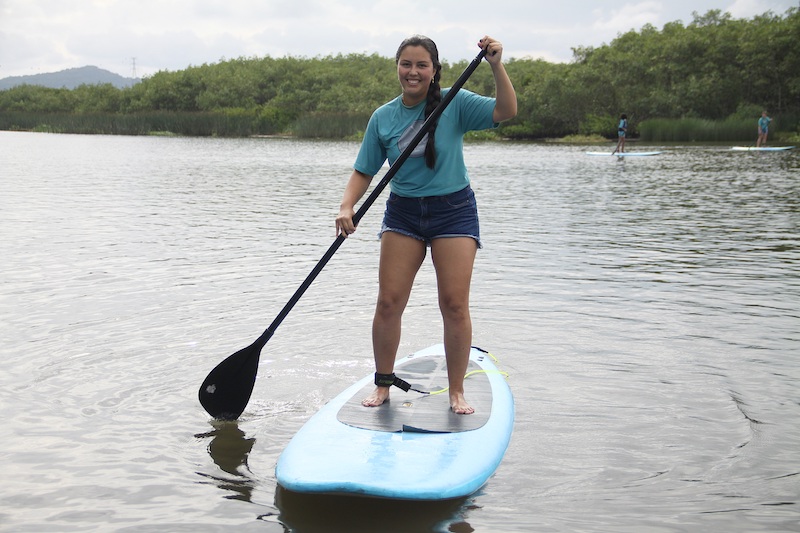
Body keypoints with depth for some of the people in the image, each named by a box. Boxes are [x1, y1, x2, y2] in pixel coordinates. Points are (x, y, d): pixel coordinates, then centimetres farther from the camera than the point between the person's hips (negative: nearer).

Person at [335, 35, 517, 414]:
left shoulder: (455, 103, -6)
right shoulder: (383, 117, 2)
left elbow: (506, 111, -17)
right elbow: (364, 171, 4)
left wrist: (496, 66, -29)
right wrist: (347, 207, -12)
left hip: (453, 211, -2)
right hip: (402, 213, 2)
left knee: (455, 305, -5)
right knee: (389, 303, -2)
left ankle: (456, 391, 9)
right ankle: (383, 385, 16)